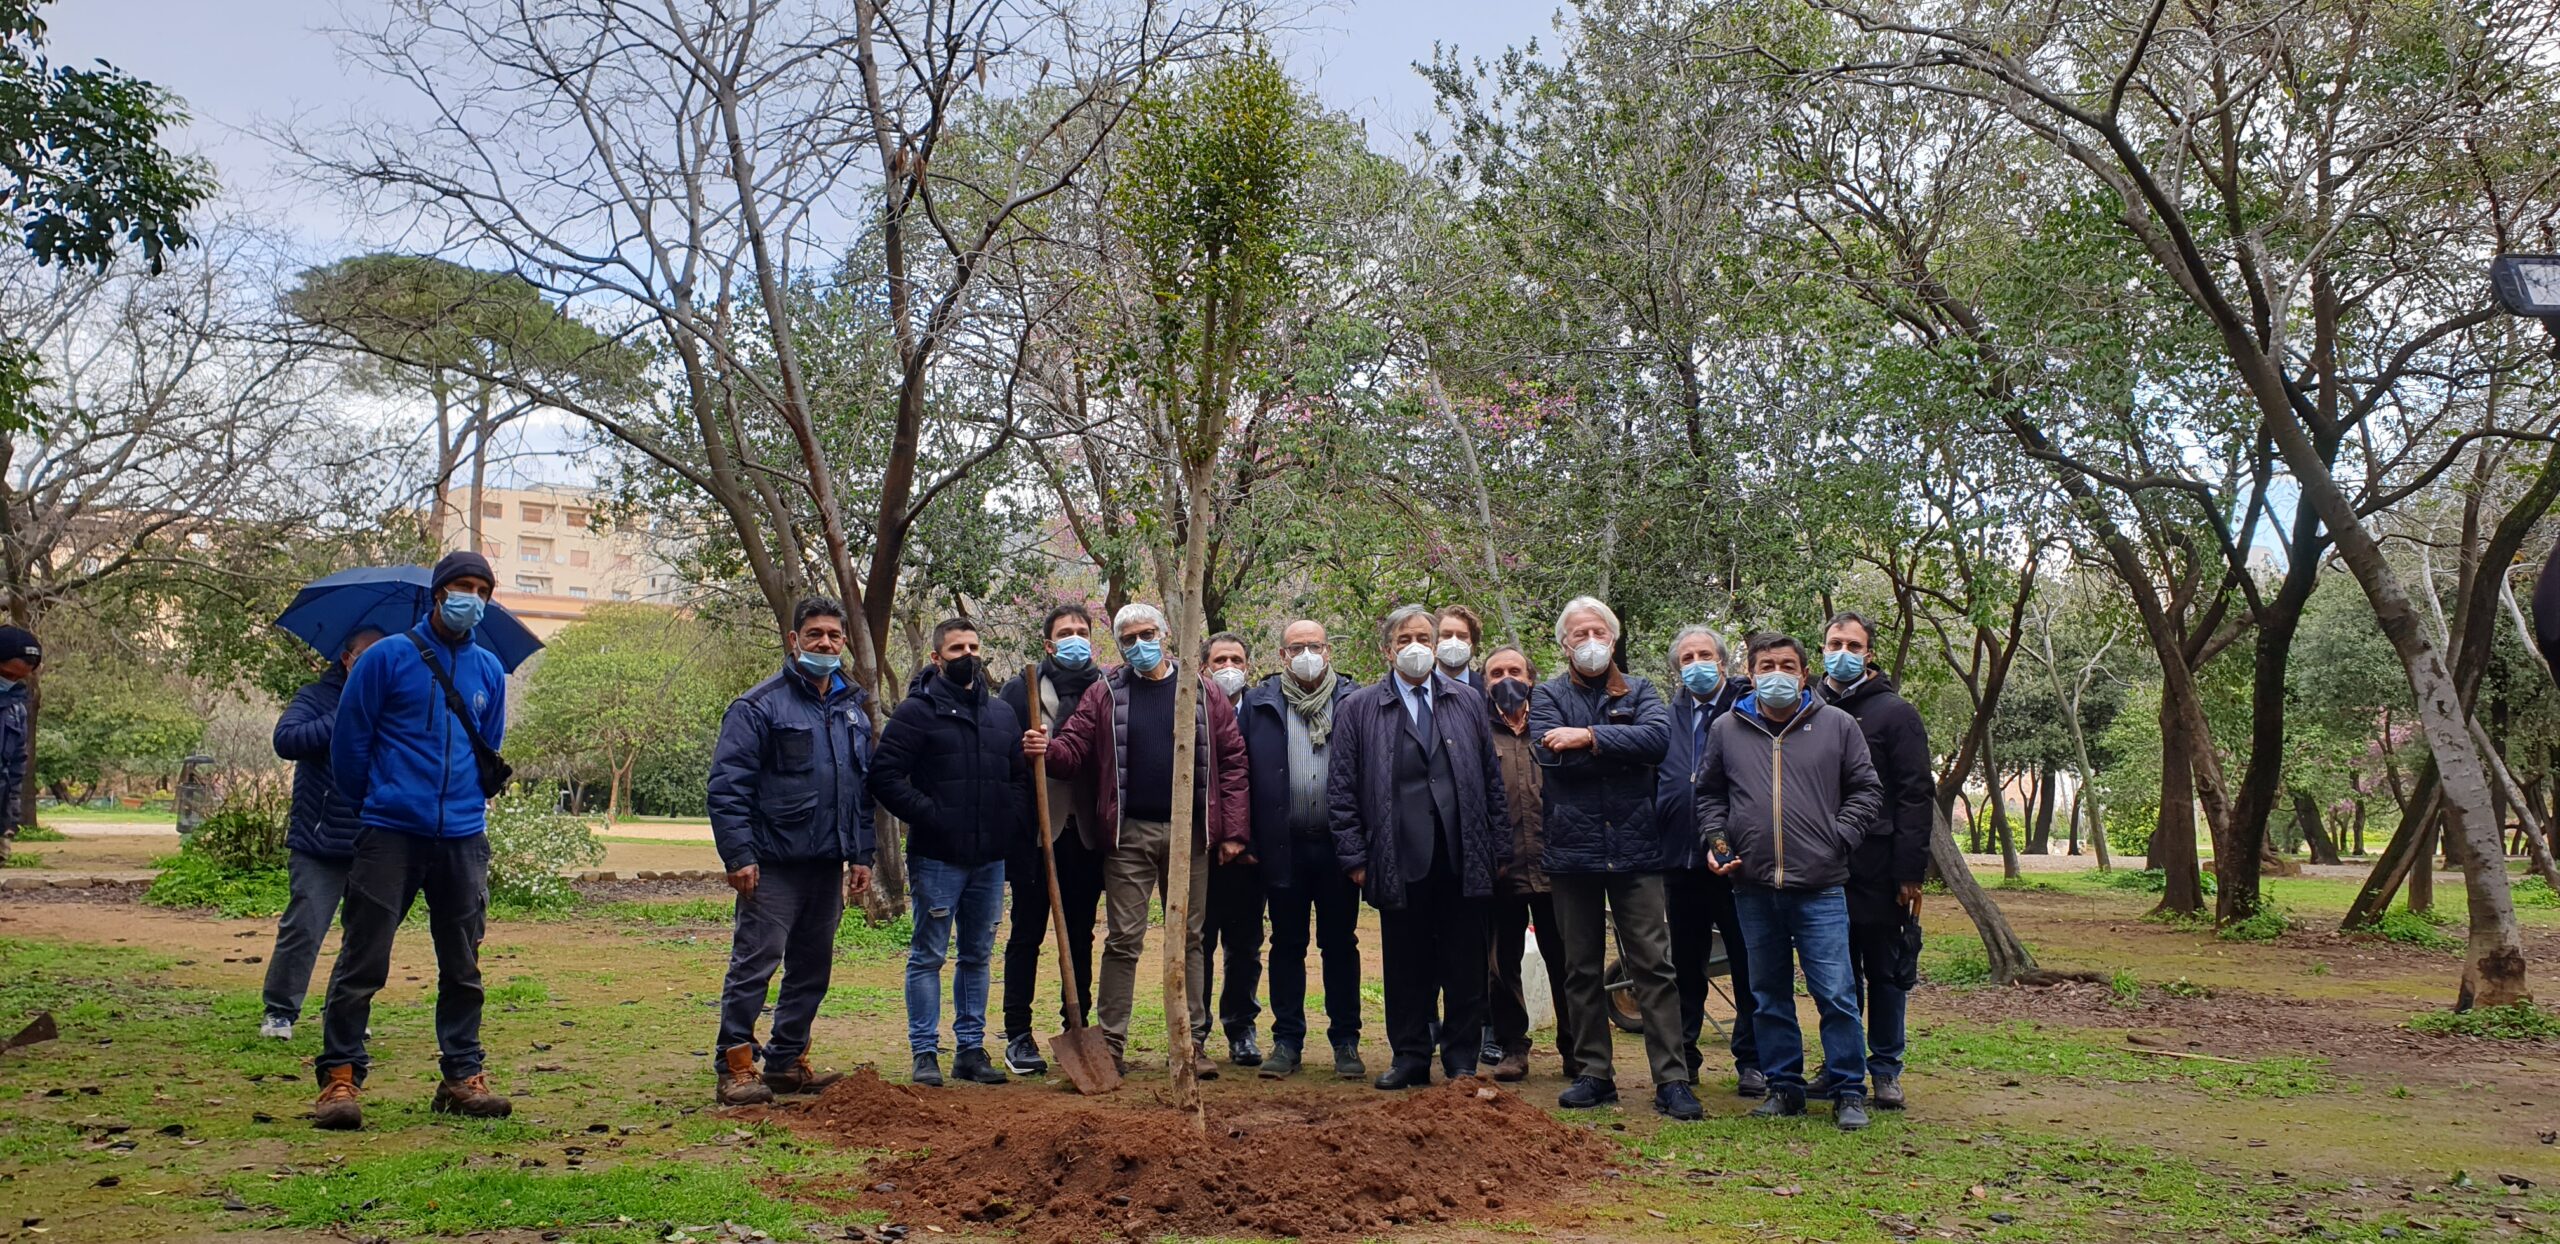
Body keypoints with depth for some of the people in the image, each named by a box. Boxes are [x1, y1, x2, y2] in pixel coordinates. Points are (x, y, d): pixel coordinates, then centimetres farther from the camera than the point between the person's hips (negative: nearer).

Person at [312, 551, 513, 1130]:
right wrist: (372, 806, 13)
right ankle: (339, 1077, 7)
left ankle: (463, 1075, 18)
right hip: (391, 836, -4)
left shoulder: (490, 670, 11)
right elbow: (348, 741, 4)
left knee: (463, 966, 9)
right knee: (362, 961, -2)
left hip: (463, 841, 4)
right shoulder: (387, 658, -1)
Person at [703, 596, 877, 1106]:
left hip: (829, 864, 7)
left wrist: (862, 854, 11)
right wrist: (739, 855, -17)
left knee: (813, 967, 13)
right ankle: (735, 1068, 2)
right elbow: (727, 785, -11)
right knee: (754, 964, -5)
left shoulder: (855, 708, 13)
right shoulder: (759, 706, -6)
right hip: (774, 865, -6)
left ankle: (787, 1060, 24)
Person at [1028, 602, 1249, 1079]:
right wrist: (1046, 749, -25)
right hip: (1129, 833, -1)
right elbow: (1074, 748, -1)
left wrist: (1232, 830, -1)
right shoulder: (1105, 694, 5)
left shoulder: (1202, 693, 5)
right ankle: (1111, 1042, 9)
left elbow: (1232, 760, 4)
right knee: (1123, 939, 1)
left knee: (1189, 938, 9)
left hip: (1190, 832, 1)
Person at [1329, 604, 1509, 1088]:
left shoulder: (1467, 701, 11)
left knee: (1465, 966, 6)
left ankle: (1462, 1061, 17)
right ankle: (1410, 1058, 19)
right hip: (1400, 862, -1)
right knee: (1406, 967, 7)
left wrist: (1499, 848, 7)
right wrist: (1354, 857, -1)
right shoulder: (1359, 708, 6)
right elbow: (1342, 788, 4)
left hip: (1462, 859, 1)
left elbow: (1492, 779, 12)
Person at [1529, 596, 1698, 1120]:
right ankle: (1593, 1074, 18)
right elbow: (1552, 752, -12)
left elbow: (1659, 738, -13)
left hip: (1635, 849, 0)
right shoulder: (1548, 696, 7)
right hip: (1572, 850, 1)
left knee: (1653, 965, -2)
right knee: (1581, 970, 8)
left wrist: (1589, 737, -16)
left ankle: (1671, 1080, 2)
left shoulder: (1637, 692, 8)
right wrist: (1623, 751, -11)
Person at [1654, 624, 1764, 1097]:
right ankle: (1683, 1055, 24)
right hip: (1683, 858, 4)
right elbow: (1654, 780, 9)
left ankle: (1752, 1059, 14)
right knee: (1686, 965, 13)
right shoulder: (1669, 716, 11)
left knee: (1748, 967, 4)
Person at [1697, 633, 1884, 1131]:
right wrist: (1715, 839, 4)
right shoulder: (1726, 729, 10)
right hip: (1753, 888, 3)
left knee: (1836, 995, -4)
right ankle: (1784, 1086, 23)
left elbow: (1866, 790, 9)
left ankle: (1849, 1092, 9)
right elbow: (1709, 794, 19)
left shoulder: (1836, 725, 6)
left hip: (1820, 889, -2)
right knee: (1769, 996, 11)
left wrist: (1838, 839, -2)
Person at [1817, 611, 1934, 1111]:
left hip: (1878, 870, -3)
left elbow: (1916, 796, -5)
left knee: (1887, 972, 5)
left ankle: (1885, 1070, 15)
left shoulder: (1895, 712, -1)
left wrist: (1909, 870, -12)